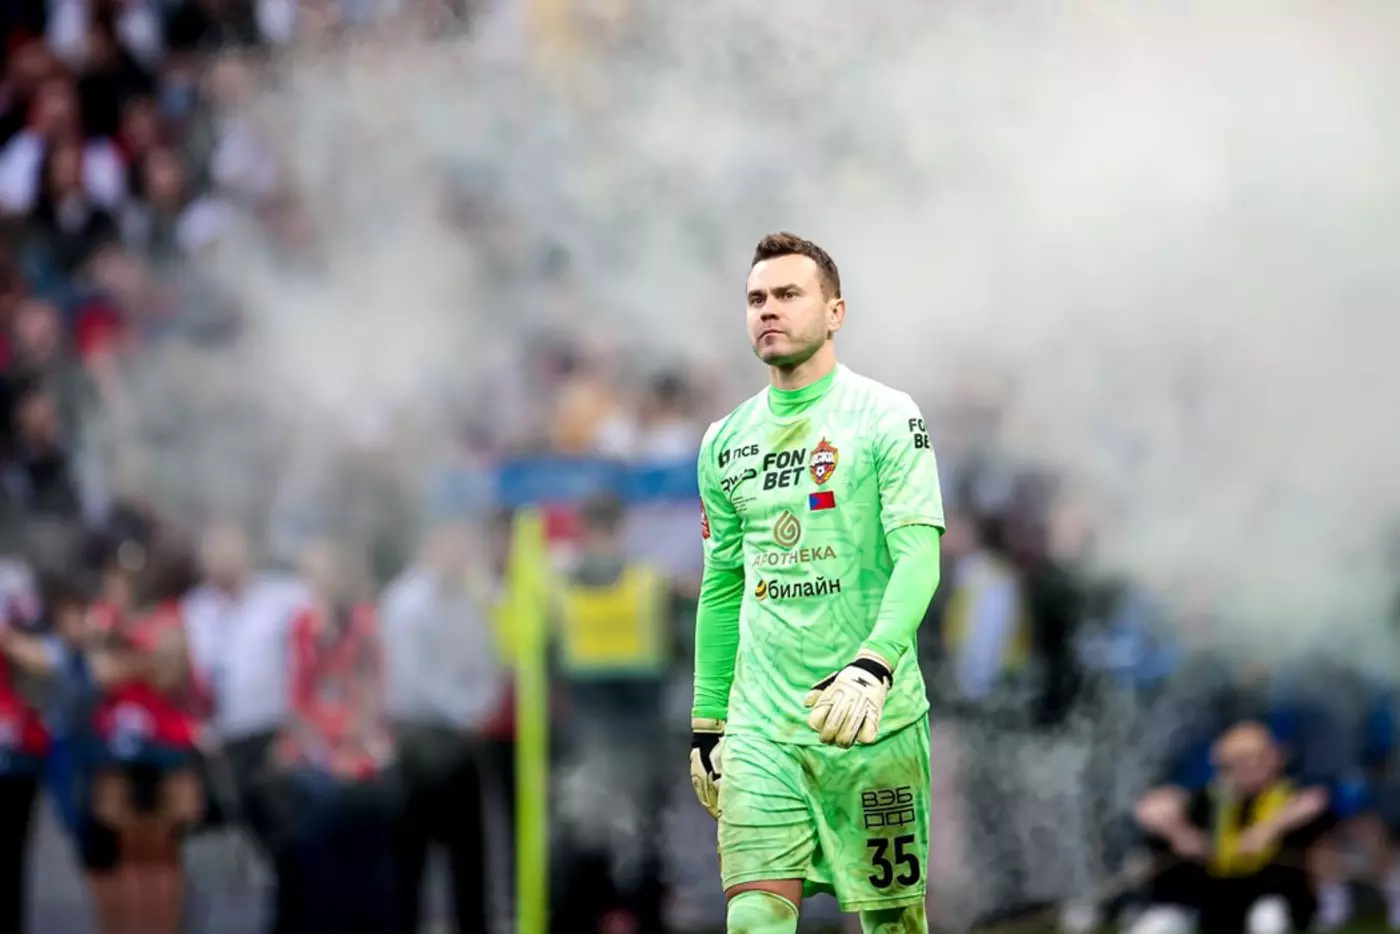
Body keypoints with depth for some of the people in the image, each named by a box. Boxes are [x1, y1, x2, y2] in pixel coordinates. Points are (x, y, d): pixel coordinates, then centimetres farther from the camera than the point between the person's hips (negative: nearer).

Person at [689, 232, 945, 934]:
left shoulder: (886, 417, -4)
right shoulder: (726, 442, 12)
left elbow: (919, 557, -13)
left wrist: (872, 666, -29)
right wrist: (707, 724, 18)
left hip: (873, 718, -3)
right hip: (761, 725, 3)